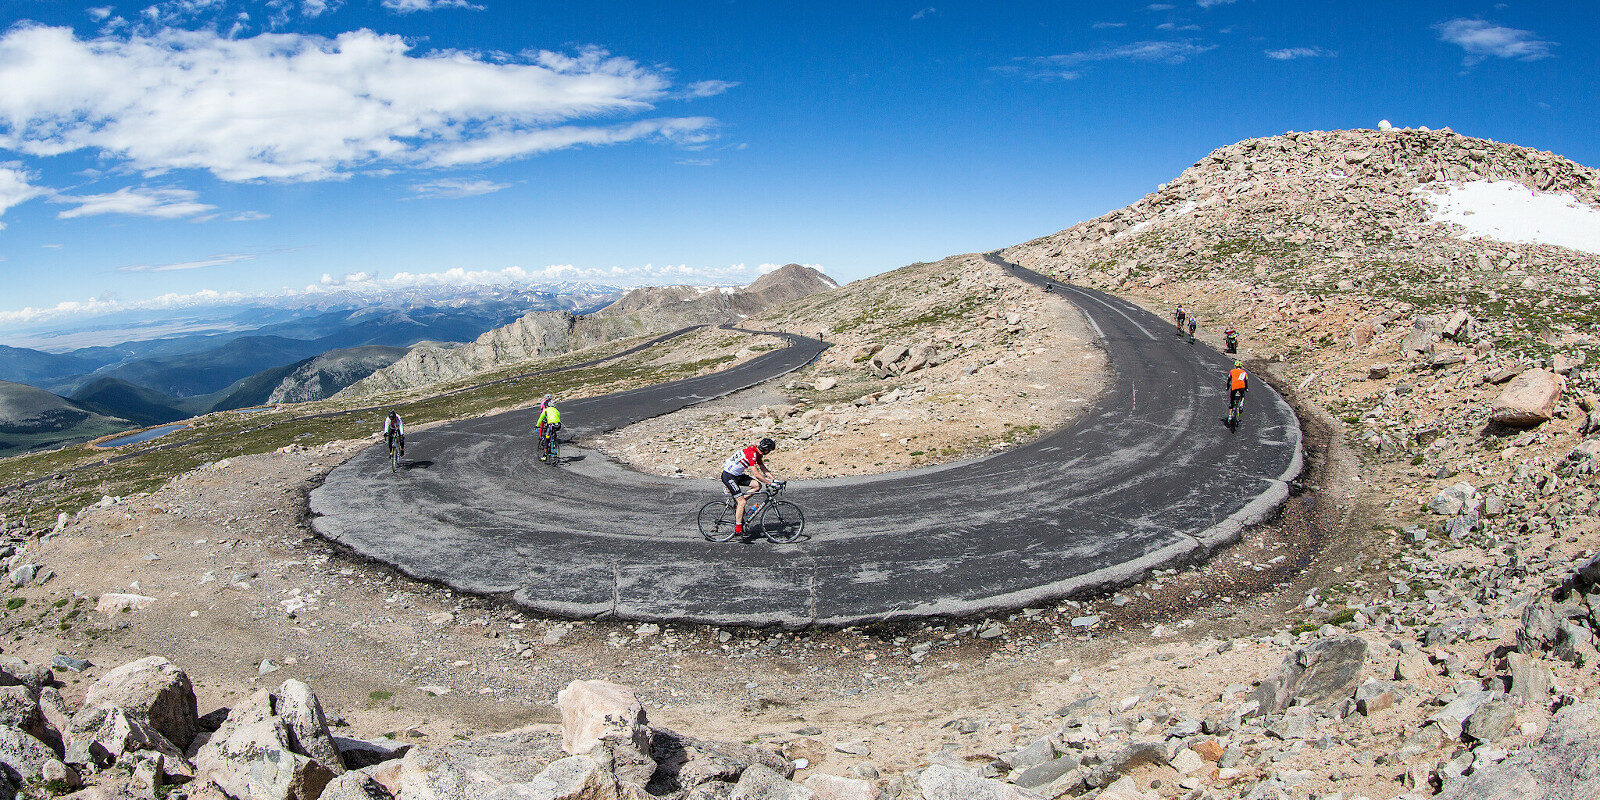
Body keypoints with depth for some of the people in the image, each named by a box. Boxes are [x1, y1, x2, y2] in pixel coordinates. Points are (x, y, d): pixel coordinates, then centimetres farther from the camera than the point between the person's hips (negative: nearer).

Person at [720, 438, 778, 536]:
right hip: (728, 476, -9)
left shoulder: (757, 453, 5)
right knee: (742, 502, -13)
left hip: (737, 475, 9)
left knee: (758, 486, -4)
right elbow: (756, 474, -28)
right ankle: (738, 530, -6)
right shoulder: (751, 454, -25)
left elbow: (764, 470, 12)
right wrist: (770, 483, -24)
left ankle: (738, 503, 6)